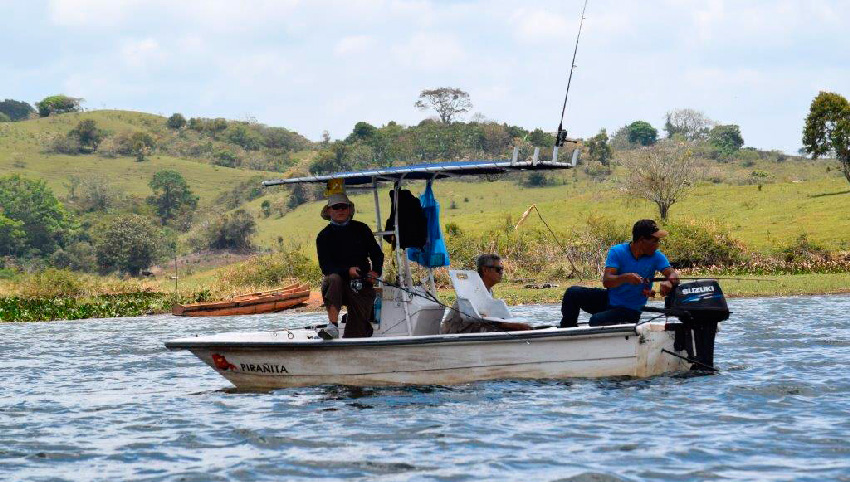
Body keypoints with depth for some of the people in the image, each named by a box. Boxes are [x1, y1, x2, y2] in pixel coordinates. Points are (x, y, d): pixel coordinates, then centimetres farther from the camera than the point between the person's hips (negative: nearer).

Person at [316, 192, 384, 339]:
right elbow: (325, 266, -6)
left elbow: (377, 253, 16)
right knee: (333, 279, -38)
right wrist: (347, 271, -23)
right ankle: (333, 326, -46)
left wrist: (376, 271, -6)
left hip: (362, 284, 2)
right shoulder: (324, 236, 3)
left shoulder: (361, 229, 12)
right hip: (340, 282, -2)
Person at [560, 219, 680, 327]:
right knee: (573, 293, -16)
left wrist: (669, 283, -42)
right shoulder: (617, 251, -9)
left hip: (629, 310, -2)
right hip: (608, 299, 2)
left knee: (597, 320, -30)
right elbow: (606, 281, -20)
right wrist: (626, 277, -41)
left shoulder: (656, 257, -6)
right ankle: (567, 329, 3)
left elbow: (672, 274, -16)